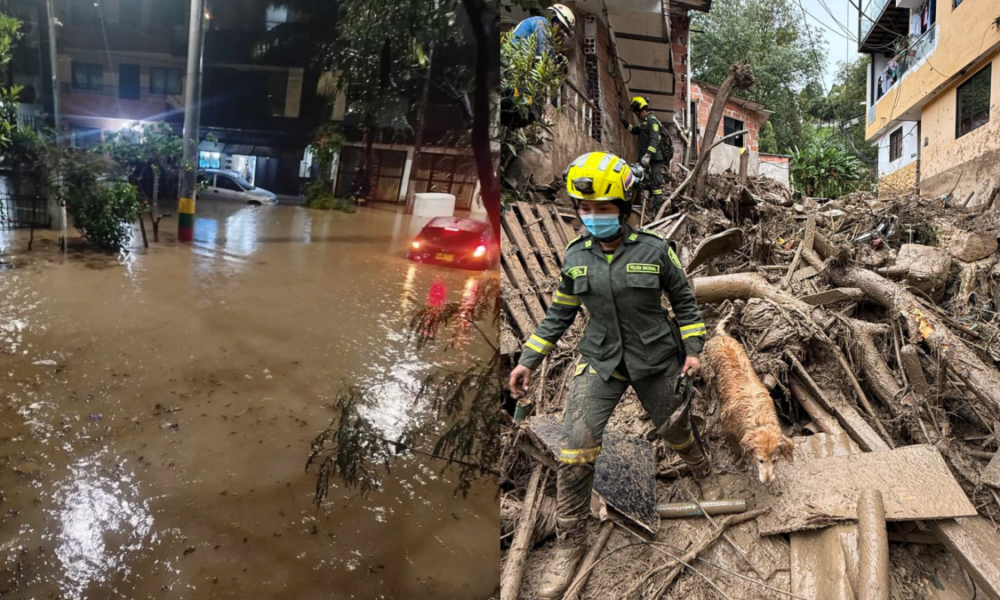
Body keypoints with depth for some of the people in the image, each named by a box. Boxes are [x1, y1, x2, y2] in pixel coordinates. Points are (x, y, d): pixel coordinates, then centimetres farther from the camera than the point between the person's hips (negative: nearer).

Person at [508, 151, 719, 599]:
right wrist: (529, 360, 5)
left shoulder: (655, 251, -11)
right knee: (574, 452, -10)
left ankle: (705, 478, 55)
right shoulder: (575, 257, -3)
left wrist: (692, 350, -2)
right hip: (600, 362, 1)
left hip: (655, 361, -1)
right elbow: (560, 313, 7)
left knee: (677, 432, 19)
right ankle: (570, 545, 6)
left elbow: (684, 302, 2)